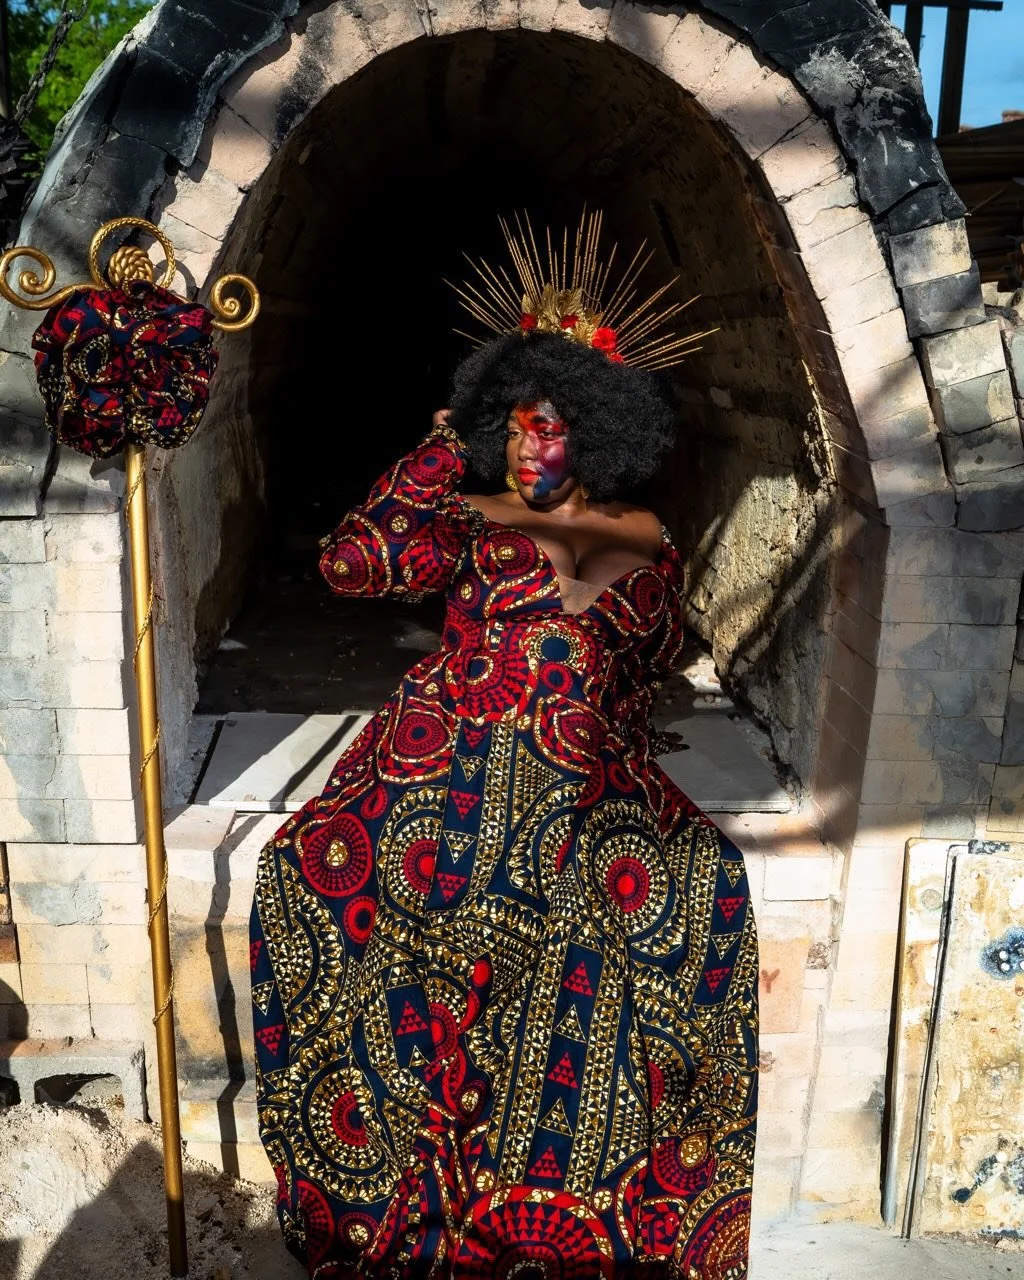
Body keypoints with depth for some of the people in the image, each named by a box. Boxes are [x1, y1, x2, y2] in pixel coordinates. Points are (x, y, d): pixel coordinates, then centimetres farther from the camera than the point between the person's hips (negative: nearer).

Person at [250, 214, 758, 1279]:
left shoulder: (645, 540, 17)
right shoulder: (470, 521, 12)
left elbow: (651, 665, 23)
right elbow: (348, 562, -1)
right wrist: (435, 458, 5)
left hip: (588, 780, 1)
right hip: (454, 755, 0)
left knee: (698, 885, -22)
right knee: (318, 867, -20)